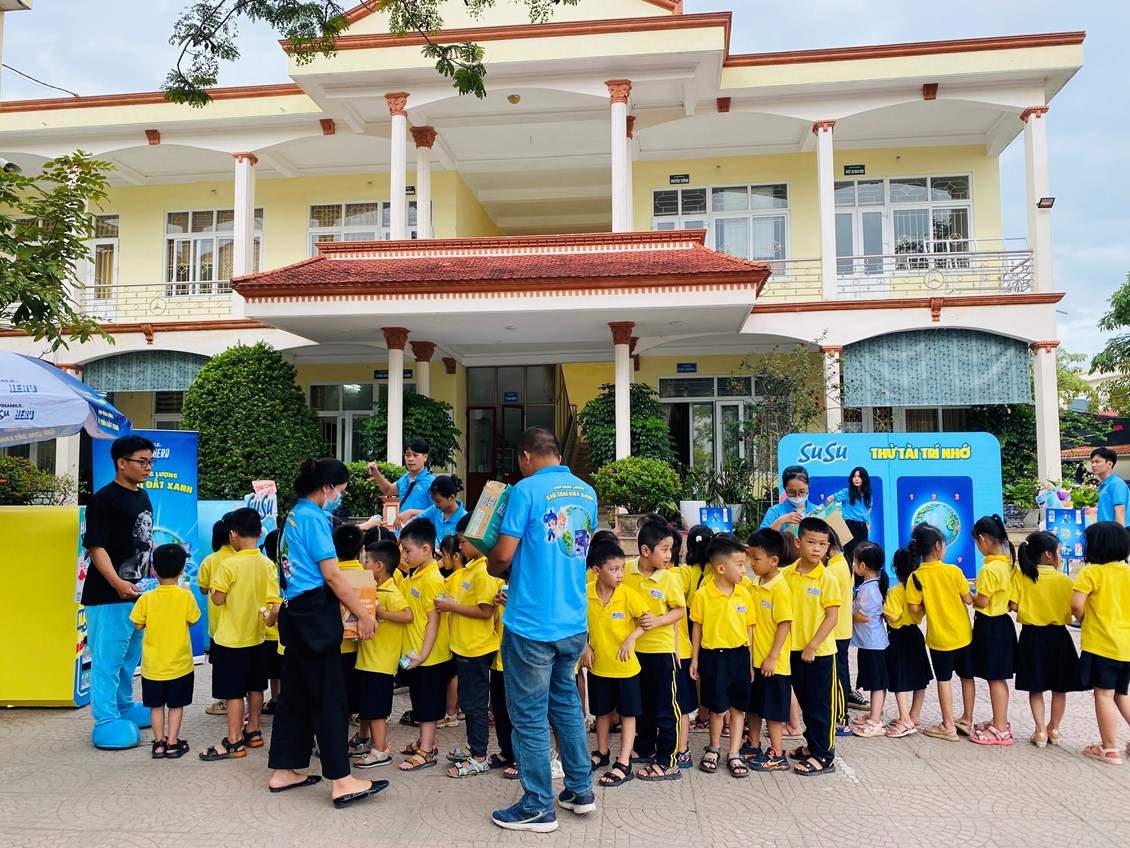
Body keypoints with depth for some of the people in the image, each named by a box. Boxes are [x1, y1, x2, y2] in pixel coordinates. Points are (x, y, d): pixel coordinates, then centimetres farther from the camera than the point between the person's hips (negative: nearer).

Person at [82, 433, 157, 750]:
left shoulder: (142, 496, 12)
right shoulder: (105, 499, -14)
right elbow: (95, 546, -19)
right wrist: (117, 583, -29)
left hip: (138, 593, 9)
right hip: (108, 596, -9)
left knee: (130, 657, 20)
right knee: (108, 659, -1)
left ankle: (124, 707, 35)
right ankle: (106, 722, 9)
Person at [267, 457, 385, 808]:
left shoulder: (295, 515, 15)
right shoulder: (314, 517, -13)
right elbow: (331, 575, -15)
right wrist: (363, 614, -10)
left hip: (295, 612, 10)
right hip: (316, 613, -10)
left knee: (296, 691, 14)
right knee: (329, 696, -7)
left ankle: (283, 771, 22)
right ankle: (341, 781, -3)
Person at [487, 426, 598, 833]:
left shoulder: (527, 490, -12)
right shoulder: (586, 492, 9)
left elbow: (503, 555, -13)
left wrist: (492, 566, 10)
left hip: (532, 624, -7)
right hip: (574, 622, 7)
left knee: (529, 715, 6)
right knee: (565, 701, 22)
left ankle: (538, 807, 17)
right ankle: (580, 790, 30)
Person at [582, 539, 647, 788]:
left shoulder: (628, 594, -17)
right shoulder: (586, 594, -11)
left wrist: (631, 638, -26)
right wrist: (585, 647, -5)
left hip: (625, 666, -2)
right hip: (598, 665, 3)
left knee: (627, 713, 4)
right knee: (602, 711, 19)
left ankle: (624, 763, 12)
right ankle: (602, 753, 36)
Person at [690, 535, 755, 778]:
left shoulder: (744, 594, -1)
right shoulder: (703, 595, -10)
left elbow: (749, 628, 5)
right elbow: (697, 628, -1)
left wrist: (750, 660, 5)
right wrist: (694, 659, 1)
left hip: (739, 655, 3)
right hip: (712, 656, -2)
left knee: (738, 707, 9)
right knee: (718, 708, 9)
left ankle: (734, 754, 20)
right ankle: (714, 748, 32)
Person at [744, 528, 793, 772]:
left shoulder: (780, 588, -18)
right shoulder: (756, 585, 7)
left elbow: (785, 624, -19)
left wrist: (772, 658, -20)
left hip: (772, 662, -8)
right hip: (755, 659, 8)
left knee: (772, 710, 4)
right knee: (753, 706, 17)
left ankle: (777, 756, 17)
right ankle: (753, 748, 31)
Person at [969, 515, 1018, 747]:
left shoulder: (989, 568, -23)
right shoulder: (1008, 563, 4)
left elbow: (982, 601, -20)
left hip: (990, 626, -9)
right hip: (1002, 622, 9)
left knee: (995, 678, 1)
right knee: (999, 678, 18)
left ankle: (1000, 730, 9)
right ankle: (1001, 721, 30)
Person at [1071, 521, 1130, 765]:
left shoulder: (1091, 572, -12)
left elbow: (1076, 604, -20)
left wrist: (1085, 621, 0)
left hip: (1100, 644, -6)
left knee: (1104, 694, 2)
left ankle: (1109, 749, 8)